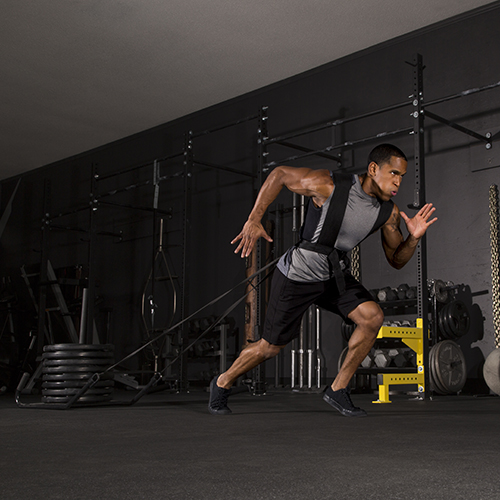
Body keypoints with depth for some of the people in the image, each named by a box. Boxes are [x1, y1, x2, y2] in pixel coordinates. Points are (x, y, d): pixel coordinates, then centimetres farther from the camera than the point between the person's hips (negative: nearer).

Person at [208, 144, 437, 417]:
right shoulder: (329, 185, -26)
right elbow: (280, 174, -12)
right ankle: (223, 383, 32)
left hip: (334, 276, 5)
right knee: (271, 347, 4)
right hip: (296, 276, -5)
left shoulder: (389, 212, -9)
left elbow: (396, 260, 0)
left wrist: (414, 237, -21)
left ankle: (338, 390, -3)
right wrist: (254, 219, -19)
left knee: (373, 317, -19)